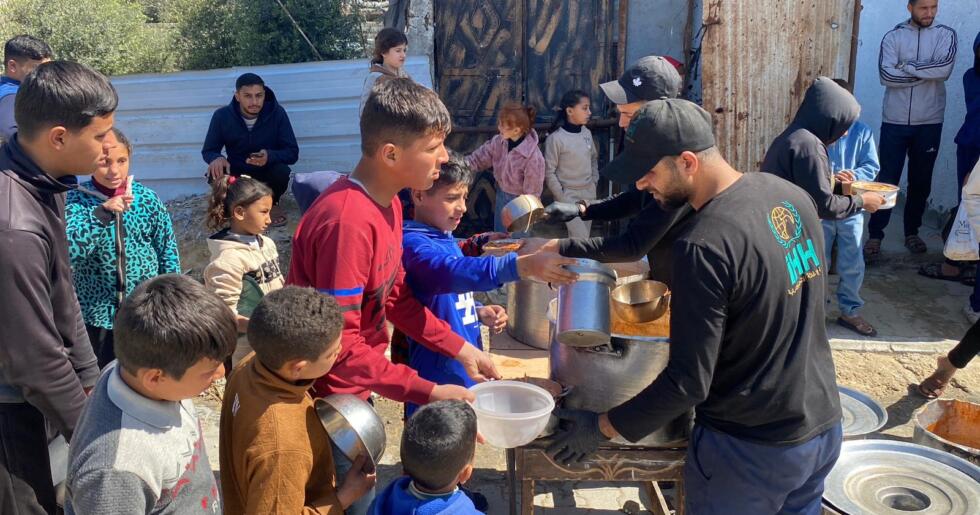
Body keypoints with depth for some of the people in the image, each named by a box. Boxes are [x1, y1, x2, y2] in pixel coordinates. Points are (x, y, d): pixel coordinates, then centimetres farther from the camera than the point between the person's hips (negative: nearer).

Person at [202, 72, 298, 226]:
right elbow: (208, 150, -6)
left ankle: (272, 204, 1)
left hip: (267, 171, -1)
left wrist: (270, 156, -40)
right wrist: (216, 158, -32)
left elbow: (292, 152, -17)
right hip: (237, 173, 1)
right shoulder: (222, 116, -14)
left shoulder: (277, 113, -18)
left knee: (281, 171, -34)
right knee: (215, 176, -30)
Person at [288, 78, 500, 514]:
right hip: (326, 397, -8)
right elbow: (340, 345, -29)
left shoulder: (388, 202, 0)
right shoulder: (348, 222, -31)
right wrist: (427, 391, -25)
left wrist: (461, 349, 3)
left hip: (353, 389, 8)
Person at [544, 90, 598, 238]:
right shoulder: (555, 138, -17)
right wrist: (561, 198, -12)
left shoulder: (587, 133, 1)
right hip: (569, 196, -6)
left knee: (584, 237, 13)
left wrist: (594, 182, 9)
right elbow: (549, 173, -13)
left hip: (589, 194, 6)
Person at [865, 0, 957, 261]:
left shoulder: (945, 34, 2)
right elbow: (886, 75, -14)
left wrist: (907, 67, -13)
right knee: (887, 181, -1)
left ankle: (912, 232, 26)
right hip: (895, 121, -1)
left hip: (929, 123, 1)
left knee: (921, 182, 11)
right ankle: (875, 236, 4)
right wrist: (926, 73, -13)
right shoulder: (893, 36, 0)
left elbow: (944, 68, -16)